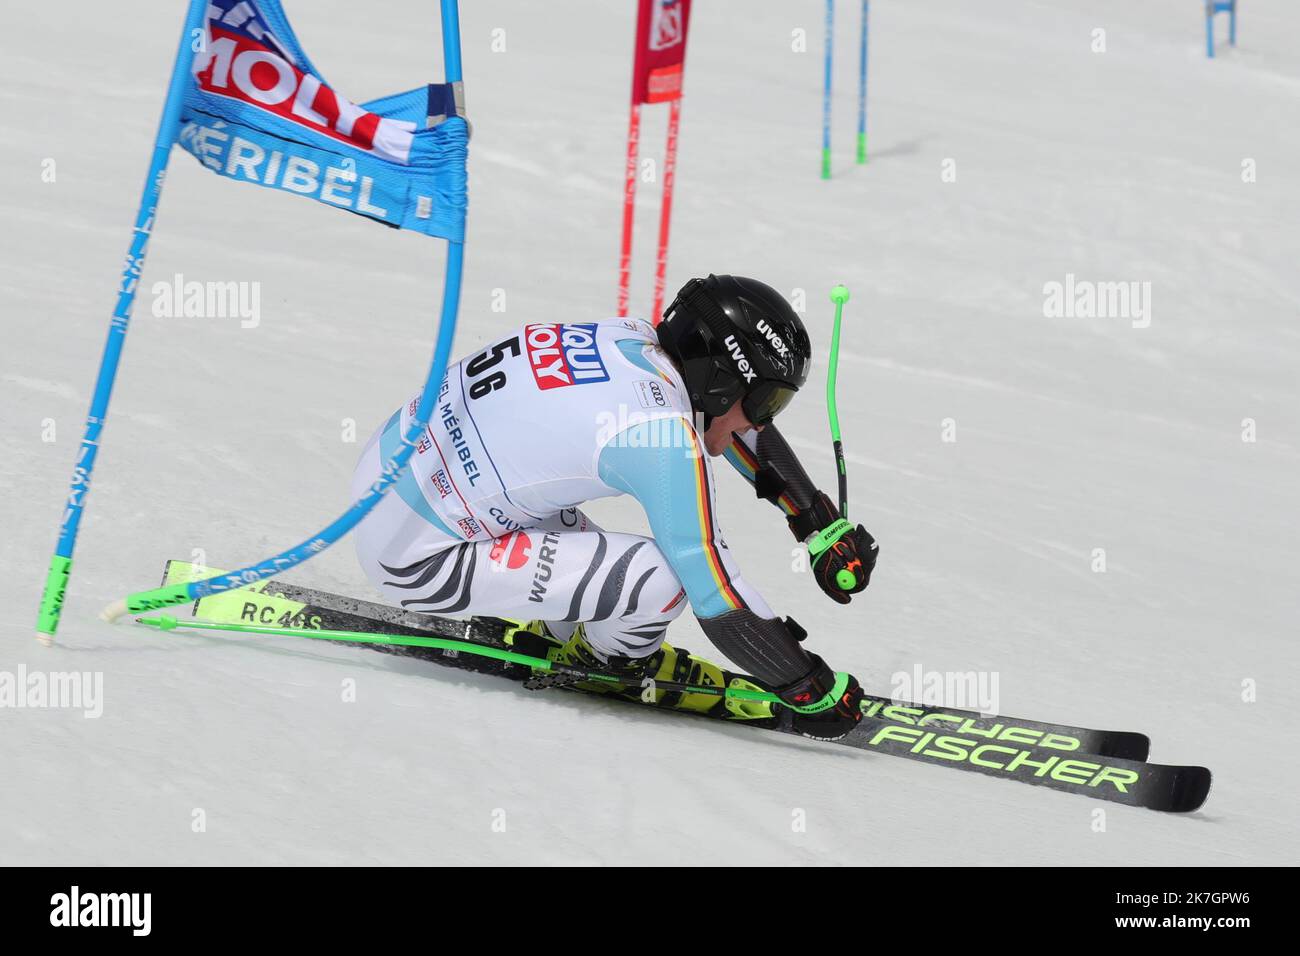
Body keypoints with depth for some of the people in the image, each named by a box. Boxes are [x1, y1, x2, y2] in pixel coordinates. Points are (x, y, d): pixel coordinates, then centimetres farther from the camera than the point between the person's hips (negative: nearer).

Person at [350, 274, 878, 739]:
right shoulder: (665, 438, -21)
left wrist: (826, 528, 22)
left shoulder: (631, 339, 2)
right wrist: (813, 691, -5)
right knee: (663, 578, -13)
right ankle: (618, 659, 15)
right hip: (414, 559, -9)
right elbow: (717, 596, -17)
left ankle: (557, 633, 27)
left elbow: (731, 415, 21)